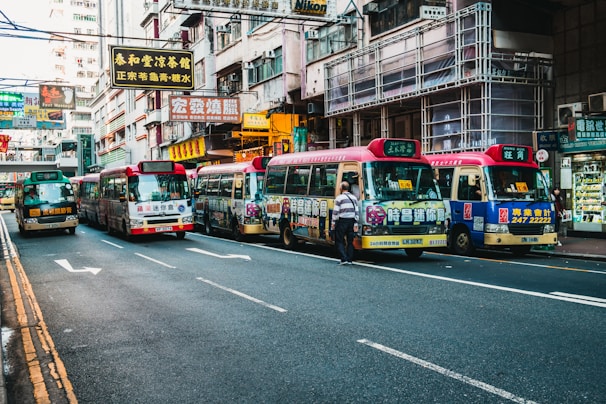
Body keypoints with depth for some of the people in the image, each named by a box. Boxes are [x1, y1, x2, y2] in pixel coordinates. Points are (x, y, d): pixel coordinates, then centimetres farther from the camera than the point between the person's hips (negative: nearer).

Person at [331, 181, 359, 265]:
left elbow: (335, 212, -9)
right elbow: (356, 212, 7)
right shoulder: (354, 198, 9)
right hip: (351, 221, 5)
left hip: (342, 221, -5)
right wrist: (356, 223, 10)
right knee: (350, 241, 11)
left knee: (339, 241, 3)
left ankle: (344, 259, -8)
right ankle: (350, 260, 11)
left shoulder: (339, 198, -7)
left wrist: (333, 223, -2)